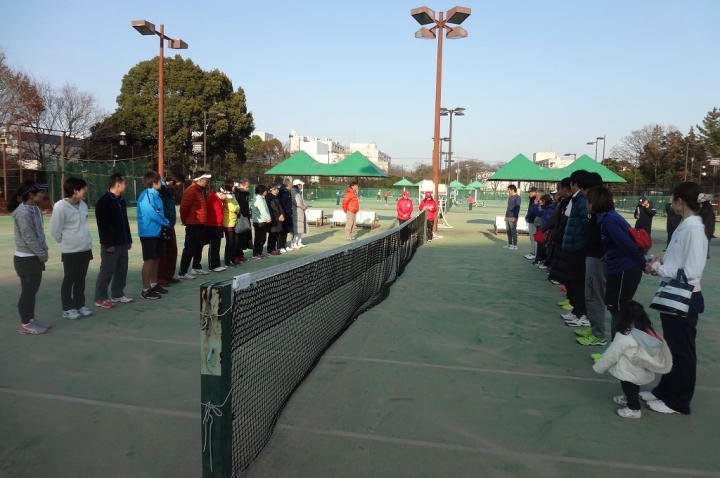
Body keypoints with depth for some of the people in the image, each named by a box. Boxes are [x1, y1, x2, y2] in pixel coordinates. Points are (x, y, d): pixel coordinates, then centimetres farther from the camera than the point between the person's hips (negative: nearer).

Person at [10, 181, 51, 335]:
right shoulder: (23, 213, -20)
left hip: (35, 257, 9)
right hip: (26, 258, -9)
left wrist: (43, 252, 5)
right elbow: (29, 237, -21)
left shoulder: (35, 210, 8)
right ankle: (25, 324, 12)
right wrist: (42, 254, -13)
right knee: (28, 291, 1)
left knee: (33, 290, 15)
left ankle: (31, 320, 26)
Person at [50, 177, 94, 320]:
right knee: (69, 280, 5)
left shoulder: (83, 205, 4)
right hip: (70, 251, -6)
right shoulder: (61, 207, -17)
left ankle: (80, 305, 25)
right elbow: (55, 230, -11)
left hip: (85, 249, 6)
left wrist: (84, 242, 13)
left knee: (81, 279, 14)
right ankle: (67, 308, 16)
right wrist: (67, 242, 2)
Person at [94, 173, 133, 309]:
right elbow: (103, 225, -18)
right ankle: (100, 298, 6)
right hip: (110, 244, -8)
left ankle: (117, 294, 23)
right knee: (107, 270, -3)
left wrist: (129, 239, 16)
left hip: (122, 243, 8)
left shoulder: (121, 200, 14)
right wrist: (108, 243, -20)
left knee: (122, 269, 12)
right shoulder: (103, 201, -13)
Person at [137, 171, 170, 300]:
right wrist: (166, 222, -7)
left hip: (157, 232, 9)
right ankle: (145, 290, 0)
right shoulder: (146, 196, -17)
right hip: (148, 233, -9)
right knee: (149, 260, -6)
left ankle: (154, 284, 27)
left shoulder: (155, 195, 12)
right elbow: (153, 214, -22)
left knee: (156, 259, 15)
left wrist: (164, 227, 8)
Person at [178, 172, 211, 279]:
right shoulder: (191, 190, -16)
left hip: (200, 224, 10)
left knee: (198, 247, 17)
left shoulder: (199, 190, 16)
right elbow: (183, 207, -19)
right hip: (193, 225, -10)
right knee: (190, 248, -7)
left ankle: (196, 268, 29)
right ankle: (182, 272, -4)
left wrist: (203, 222, 18)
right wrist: (185, 221, -6)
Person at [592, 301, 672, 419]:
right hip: (645, 372, 7)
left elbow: (610, 356, -13)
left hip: (632, 375, -7)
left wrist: (598, 367, 2)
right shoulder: (648, 333, -4)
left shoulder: (623, 338, -22)